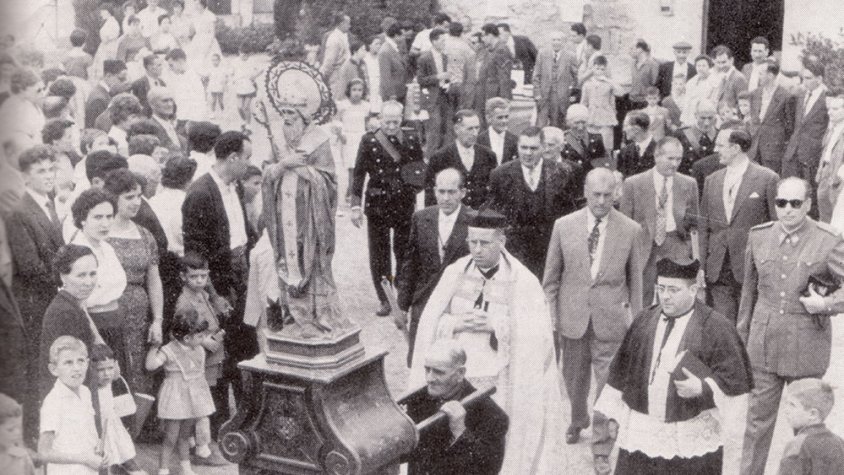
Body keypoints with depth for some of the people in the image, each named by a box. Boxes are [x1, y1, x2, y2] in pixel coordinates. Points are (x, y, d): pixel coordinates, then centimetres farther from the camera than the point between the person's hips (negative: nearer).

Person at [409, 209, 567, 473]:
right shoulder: (455, 273, 2)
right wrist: (457, 323, -16)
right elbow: (430, 324, 3)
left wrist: (495, 325, -20)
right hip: (456, 375, 2)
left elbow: (537, 334, -11)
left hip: (498, 379, -2)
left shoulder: (523, 281, -7)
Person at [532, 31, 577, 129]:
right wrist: (537, 93, -3)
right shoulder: (542, 54, 2)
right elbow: (536, 75, 3)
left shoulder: (568, 57, 0)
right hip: (543, 95, 0)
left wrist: (571, 90, 1)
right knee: (540, 125, -5)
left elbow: (576, 76, 10)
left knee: (556, 125, 4)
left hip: (560, 97, 0)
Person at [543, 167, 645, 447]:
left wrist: (635, 320, 4)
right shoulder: (564, 226, -1)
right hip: (572, 317, 2)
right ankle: (577, 421, 41)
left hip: (611, 319, -2)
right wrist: (551, 314, 2)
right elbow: (551, 276, 5)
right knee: (574, 377, 17)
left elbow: (635, 279, 3)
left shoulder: (631, 230, -4)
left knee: (607, 379, -1)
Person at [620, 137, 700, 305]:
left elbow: (695, 226, 12)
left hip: (677, 250, 1)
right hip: (644, 250, -1)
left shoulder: (689, 184, 9)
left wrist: (697, 262, 4)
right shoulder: (633, 184, 3)